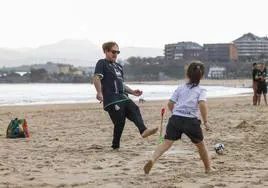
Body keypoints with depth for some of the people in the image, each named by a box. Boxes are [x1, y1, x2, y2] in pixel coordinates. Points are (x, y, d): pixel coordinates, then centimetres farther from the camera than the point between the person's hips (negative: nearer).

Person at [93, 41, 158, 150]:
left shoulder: (118, 67, 26)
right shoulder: (102, 63, 1)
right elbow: (96, 78, -14)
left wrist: (132, 92, 21)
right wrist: (99, 92, -28)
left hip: (123, 97, 7)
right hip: (111, 99, -7)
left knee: (134, 110, -17)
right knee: (120, 121, -10)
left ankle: (143, 130, -38)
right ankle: (116, 146, 3)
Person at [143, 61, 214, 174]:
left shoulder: (180, 88, 15)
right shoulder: (201, 91, 6)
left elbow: (170, 104, 12)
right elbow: (202, 104, -13)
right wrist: (205, 121, -8)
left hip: (175, 118, 2)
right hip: (191, 121, -2)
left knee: (166, 143, -7)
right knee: (200, 144, 20)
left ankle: (152, 160, -31)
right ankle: (208, 168, 32)